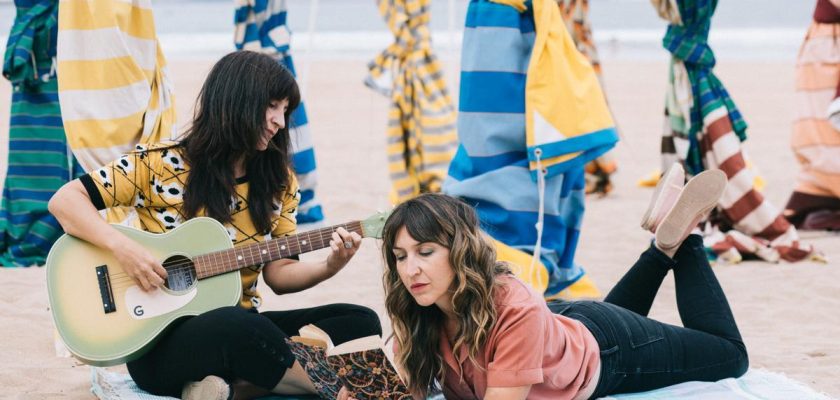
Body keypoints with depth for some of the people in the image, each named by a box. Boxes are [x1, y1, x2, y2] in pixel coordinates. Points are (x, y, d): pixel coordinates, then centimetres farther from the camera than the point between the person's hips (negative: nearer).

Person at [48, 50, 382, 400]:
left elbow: (279, 272, 7)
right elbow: (65, 201, -6)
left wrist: (328, 267, -14)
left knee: (362, 323, -15)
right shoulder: (161, 163, -5)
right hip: (161, 339, -6)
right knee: (246, 328, -40)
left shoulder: (278, 182, 9)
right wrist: (123, 247, -22)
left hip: (241, 327, 7)